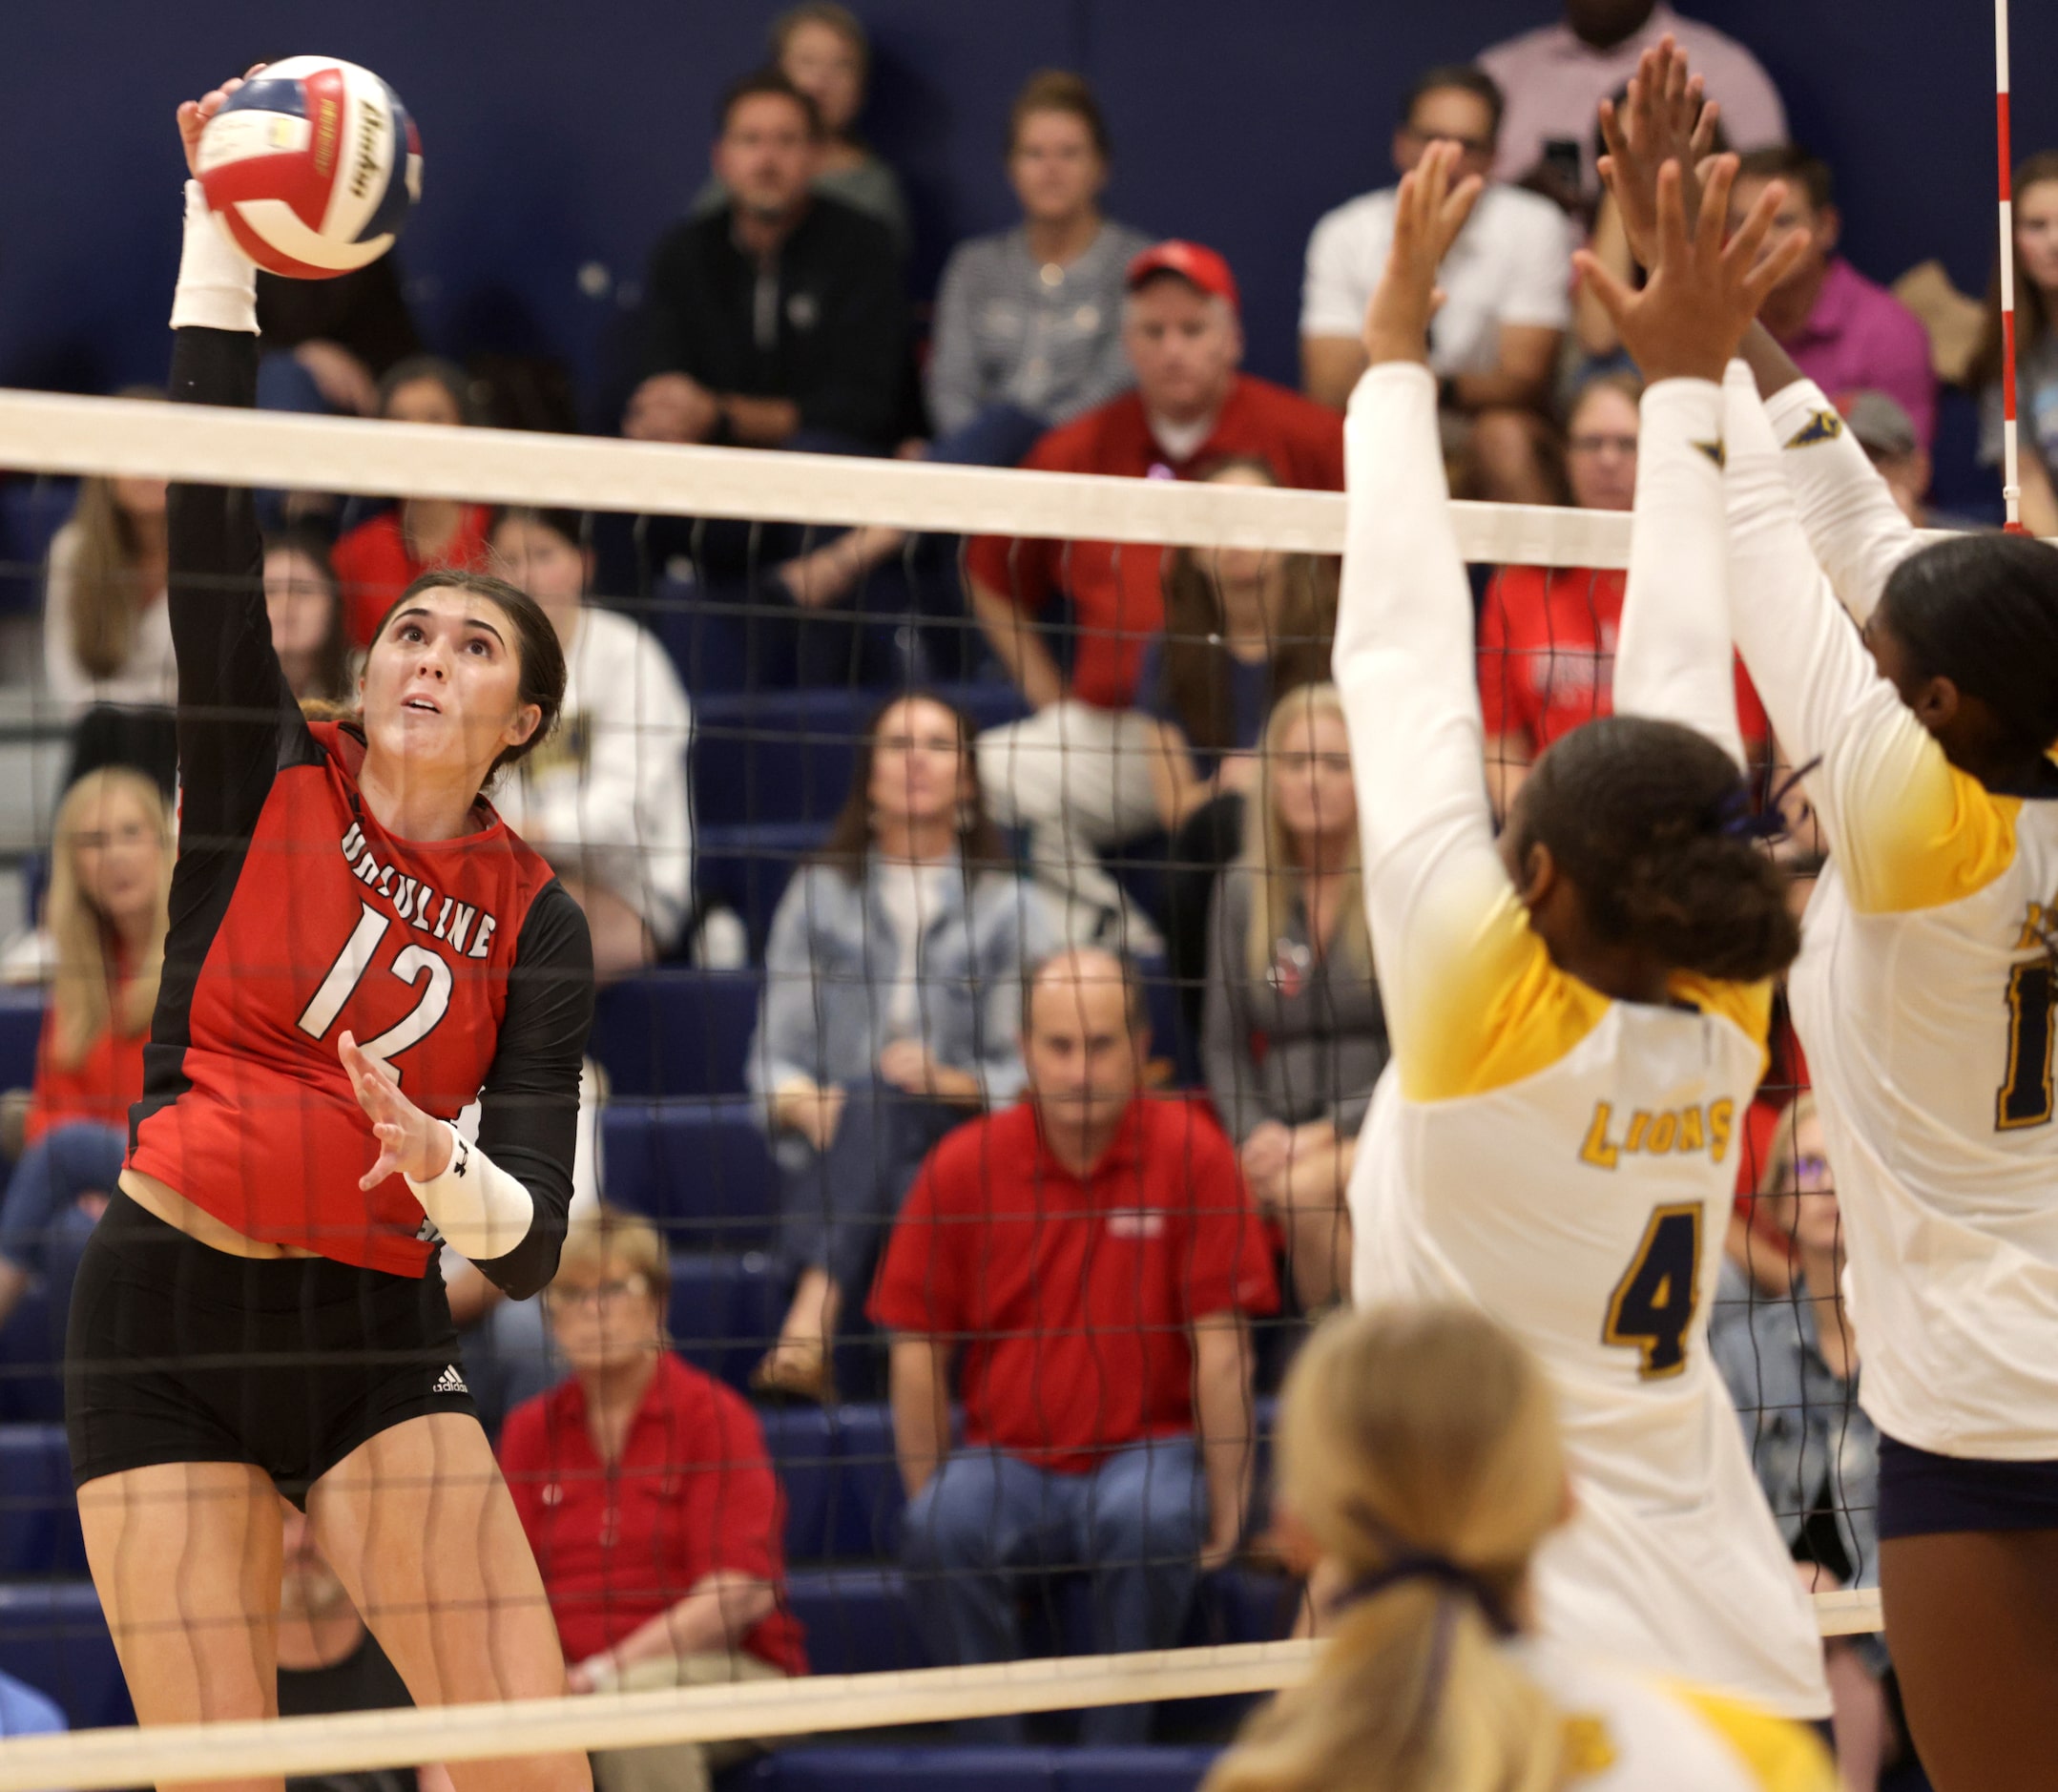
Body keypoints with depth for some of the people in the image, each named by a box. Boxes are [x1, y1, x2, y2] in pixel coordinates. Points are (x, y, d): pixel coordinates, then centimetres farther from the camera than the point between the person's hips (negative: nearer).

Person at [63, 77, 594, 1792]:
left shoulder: (535, 924, 2)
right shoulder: (270, 776, 1)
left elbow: (532, 1243, -6)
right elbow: (209, 503, -9)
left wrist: (444, 1166, -28)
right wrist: (220, 224, -15)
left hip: (376, 1334, 1)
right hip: (166, 1325, -1)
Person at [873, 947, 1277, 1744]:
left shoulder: (1191, 1153, -5)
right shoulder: (961, 1167, -1)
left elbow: (1220, 1347, -6)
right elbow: (918, 1353, 3)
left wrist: (1227, 1506, -9)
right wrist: (931, 1503, -3)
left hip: (1148, 1448, -1)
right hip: (1007, 1459, 1)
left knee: (1149, 1519, -34)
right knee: (939, 1529, -30)